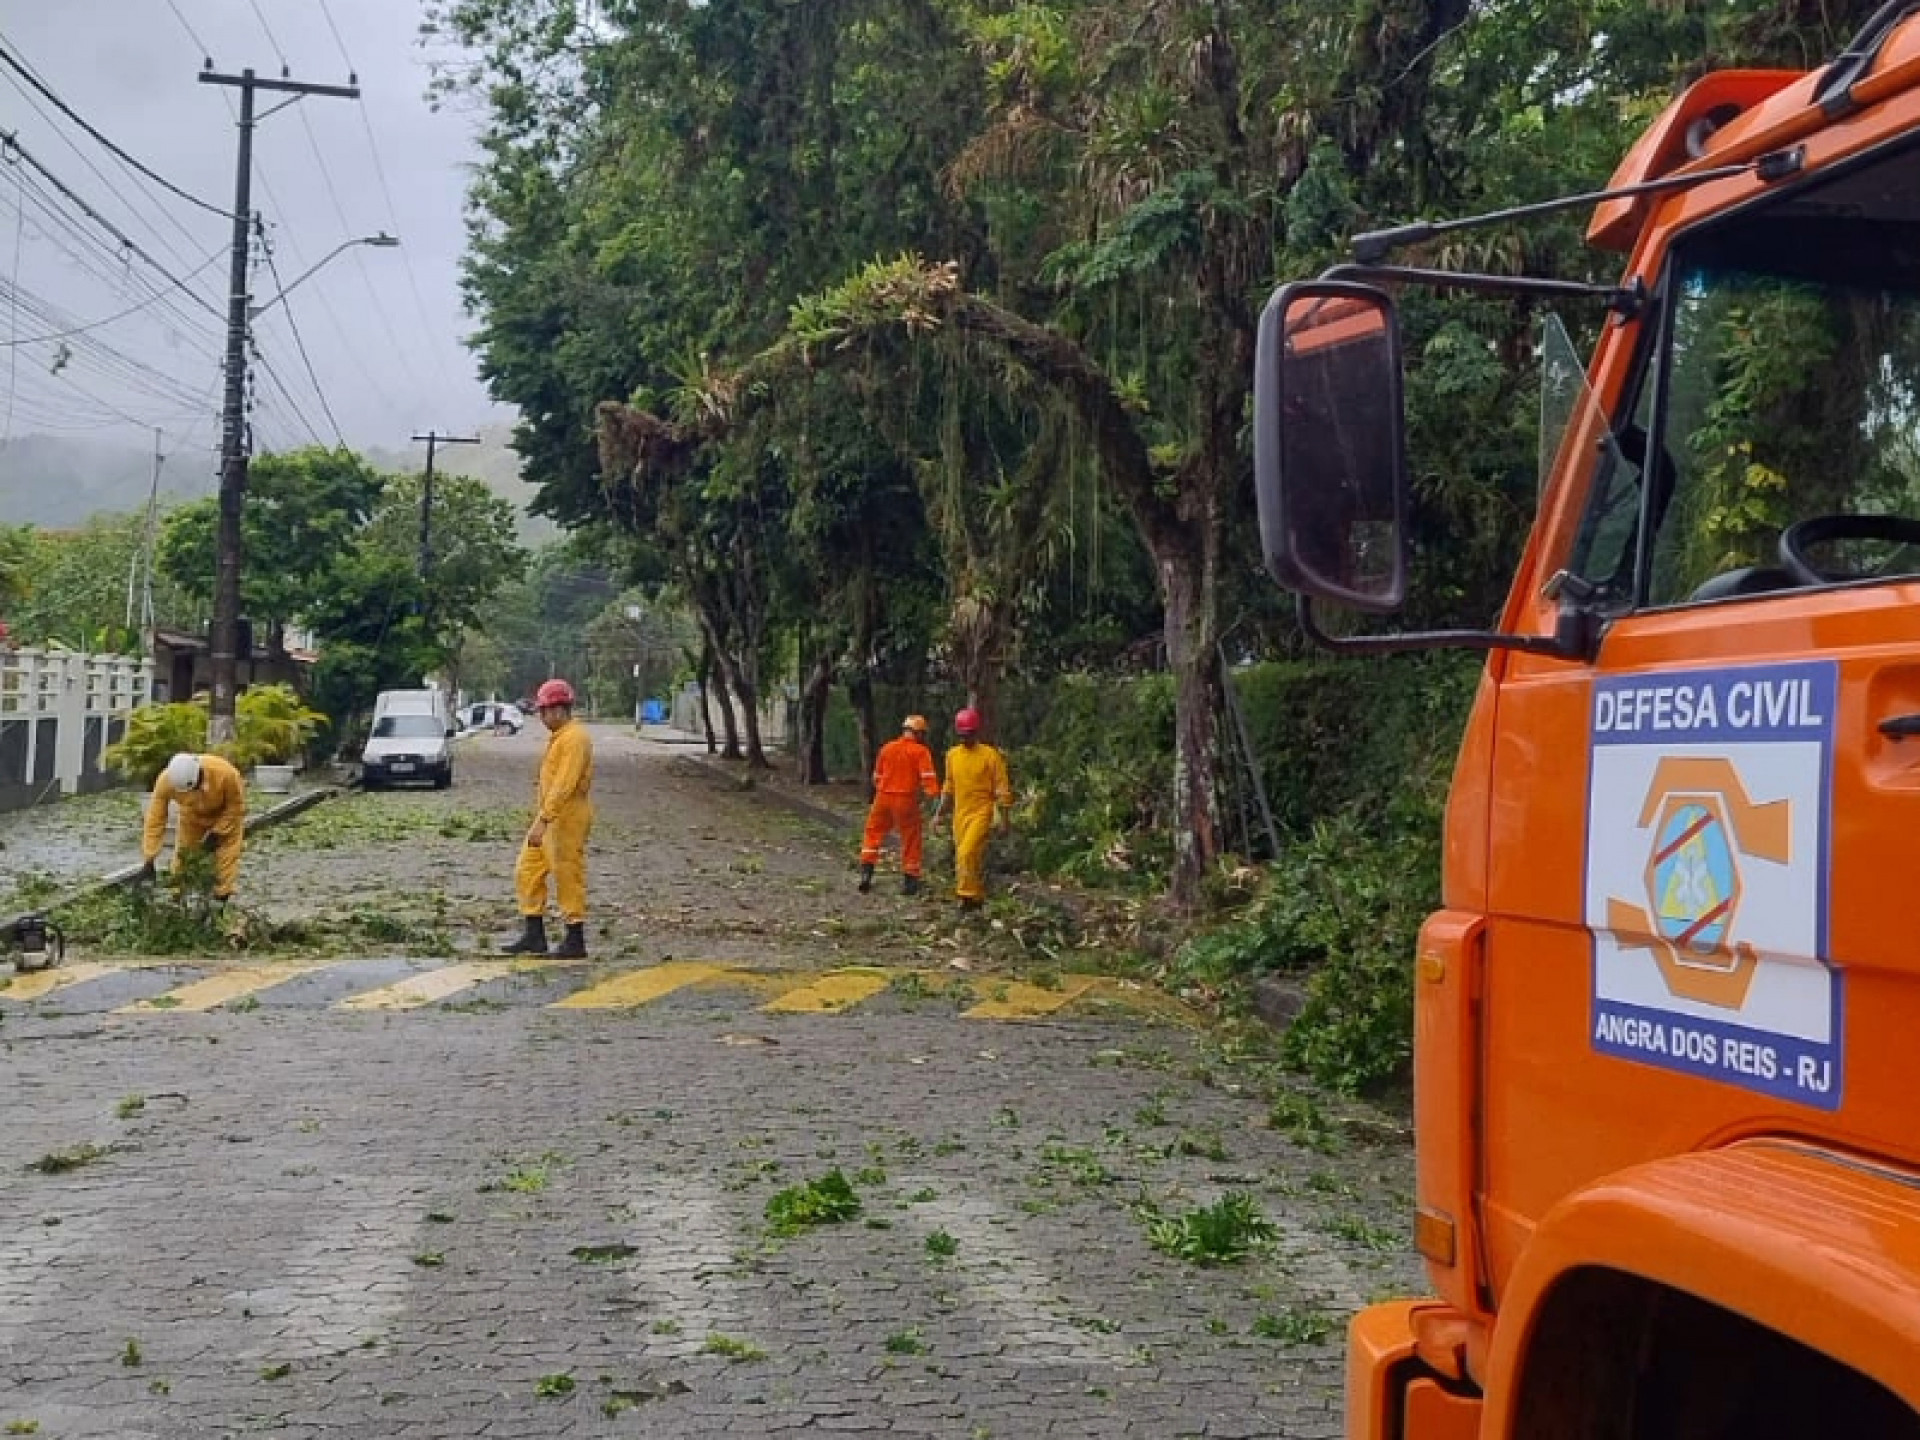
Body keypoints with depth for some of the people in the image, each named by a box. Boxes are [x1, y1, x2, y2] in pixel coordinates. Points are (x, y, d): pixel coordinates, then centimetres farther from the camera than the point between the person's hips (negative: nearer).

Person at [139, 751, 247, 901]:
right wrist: (148, 860, -30)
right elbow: (155, 819, -29)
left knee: (225, 861, -10)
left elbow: (236, 807, -22)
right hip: (193, 818, 2)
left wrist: (216, 833, -26)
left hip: (226, 817, -2)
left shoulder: (225, 773, -40)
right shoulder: (166, 781, -35)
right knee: (182, 860, 2)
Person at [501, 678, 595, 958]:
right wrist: (541, 818, 21)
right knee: (527, 872, 10)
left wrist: (542, 820, -28)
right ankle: (534, 936, 15)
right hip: (550, 817, 11)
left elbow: (565, 785, -25)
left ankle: (575, 942, 4)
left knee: (568, 880, -4)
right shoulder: (558, 736, 16)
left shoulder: (575, 738, -17)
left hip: (566, 819, -11)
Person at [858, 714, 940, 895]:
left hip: (883, 797, 3)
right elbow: (928, 777, -15)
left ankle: (866, 872, 6)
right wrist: (934, 794, -19)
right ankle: (909, 880, 9)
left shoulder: (887, 748, 9)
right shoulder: (921, 751, -4)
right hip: (907, 800, -3)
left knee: (873, 833, 15)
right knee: (910, 839, 7)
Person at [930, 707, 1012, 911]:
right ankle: (977, 897, 19)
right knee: (962, 856, 8)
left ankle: (968, 895, -12)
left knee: (968, 853, -19)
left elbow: (1002, 788, -6)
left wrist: (1002, 816, -11)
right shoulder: (953, 755, 9)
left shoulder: (990, 755, -8)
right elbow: (949, 787, 18)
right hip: (960, 814, 6)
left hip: (981, 813, -6)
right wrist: (940, 813, 16)